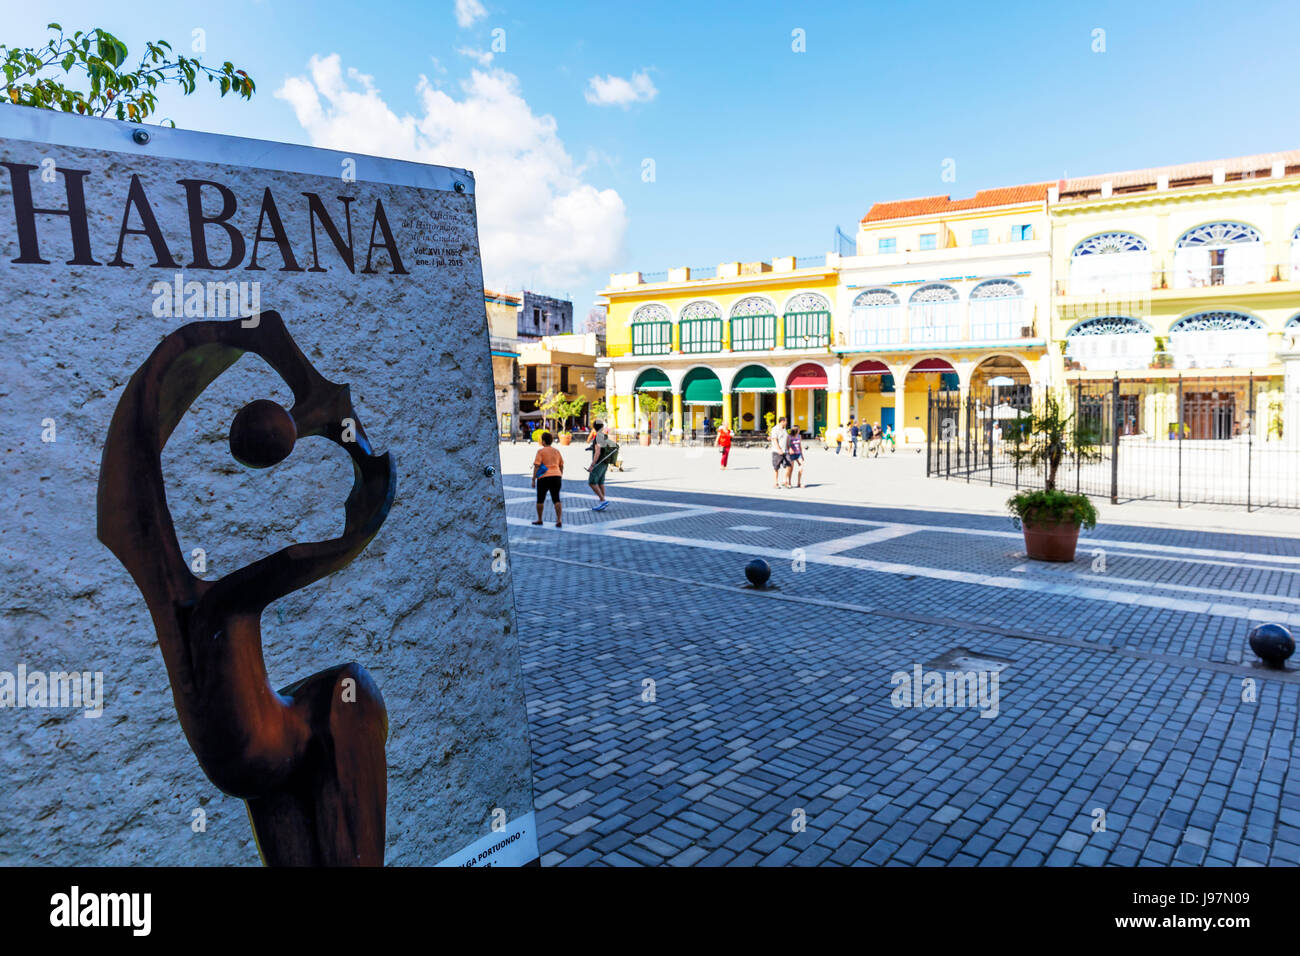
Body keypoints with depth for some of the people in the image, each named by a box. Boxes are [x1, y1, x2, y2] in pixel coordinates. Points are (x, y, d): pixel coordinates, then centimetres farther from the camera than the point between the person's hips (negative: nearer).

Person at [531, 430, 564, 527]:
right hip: (556, 476, 4)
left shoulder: (541, 451, -5)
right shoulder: (557, 451, 12)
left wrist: (533, 479, -6)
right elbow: (561, 466, 16)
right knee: (556, 499, 1)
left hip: (544, 477, -4)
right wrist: (560, 477, 25)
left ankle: (539, 520, 20)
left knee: (540, 499, 11)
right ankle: (559, 520, -10)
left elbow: (536, 466, -9)